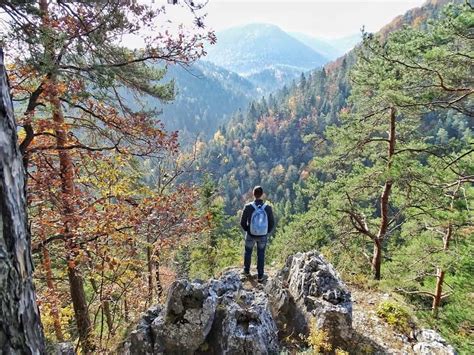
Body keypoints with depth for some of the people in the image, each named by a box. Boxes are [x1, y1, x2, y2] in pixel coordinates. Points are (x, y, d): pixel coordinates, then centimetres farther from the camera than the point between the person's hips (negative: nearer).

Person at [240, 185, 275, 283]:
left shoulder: (248, 207, -19)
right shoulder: (268, 208, -15)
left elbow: (242, 222, -11)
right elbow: (272, 223, -7)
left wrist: (247, 230, 8)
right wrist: (267, 231, 10)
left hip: (250, 235, 0)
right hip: (263, 236, 1)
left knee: (248, 252, 23)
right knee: (261, 255, 17)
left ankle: (246, 271, 41)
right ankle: (260, 276, 27)